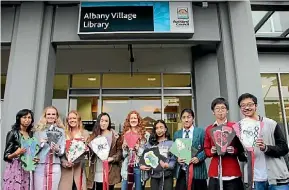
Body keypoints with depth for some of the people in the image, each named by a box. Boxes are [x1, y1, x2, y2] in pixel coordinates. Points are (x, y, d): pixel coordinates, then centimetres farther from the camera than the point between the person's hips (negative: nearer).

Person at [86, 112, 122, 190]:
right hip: (97, 172, 3)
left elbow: (120, 150, -3)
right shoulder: (94, 135, 11)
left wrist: (113, 158, -17)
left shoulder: (115, 135, 0)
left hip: (110, 172, -3)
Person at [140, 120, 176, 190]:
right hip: (154, 176, 3)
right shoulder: (150, 144, 11)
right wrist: (141, 166, -11)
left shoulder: (171, 143, 1)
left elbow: (174, 160, -5)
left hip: (167, 176, -2)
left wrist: (166, 165, -23)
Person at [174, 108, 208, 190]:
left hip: (197, 171, -2)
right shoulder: (176, 134, 11)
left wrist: (199, 158, -16)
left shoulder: (201, 132, 2)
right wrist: (177, 158, -6)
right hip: (182, 172, 2)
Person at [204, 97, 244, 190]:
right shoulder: (209, 129, 8)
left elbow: (242, 148, 5)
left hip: (232, 172, -1)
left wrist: (234, 150, -14)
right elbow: (206, 150, 12)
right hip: (215, 173, 1)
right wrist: (212, 151, -9)